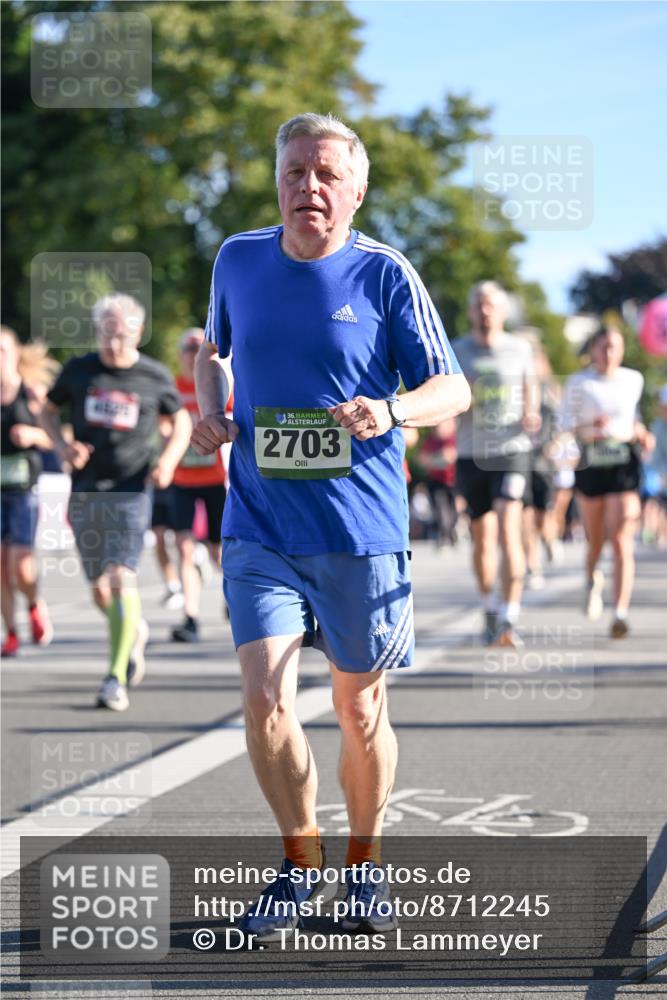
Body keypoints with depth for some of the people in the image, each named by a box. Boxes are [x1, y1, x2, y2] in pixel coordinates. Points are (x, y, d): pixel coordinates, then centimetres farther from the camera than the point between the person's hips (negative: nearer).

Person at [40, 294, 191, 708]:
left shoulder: (155, 377, 0)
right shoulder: (79, 371, 3)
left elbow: (182, 421, 13)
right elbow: (49, 410, 16)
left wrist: (169, 460, -5)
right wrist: (63, 445, -4)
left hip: (131, 489, -3)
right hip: (86, 490, 3)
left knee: (122, 578, -17)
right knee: (99, 588, 8)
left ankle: (117, 678, -14)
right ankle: (135, 631, 40)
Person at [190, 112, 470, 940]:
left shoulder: (385, 274, -5)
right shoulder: (238, 260, 5)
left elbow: (453, 388, -5)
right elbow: (212, 346, 24)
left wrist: (391, 412, -25)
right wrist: (209, 409, 4)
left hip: (361, 531, -2)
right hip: (259, 528, 2)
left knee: (358, 707, 8)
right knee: (265, 698, -11)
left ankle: (364, 862, 30)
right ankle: (299, 858, 11)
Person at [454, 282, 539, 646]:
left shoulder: (520, 349, 6)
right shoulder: (455, 352, 5)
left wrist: (531, 413, -2)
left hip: (512, 450, -1)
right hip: (471, 454, 2)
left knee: (508, 531, -17)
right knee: (482, 537, 9)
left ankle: (510, 619, -21)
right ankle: (489, 611, 30)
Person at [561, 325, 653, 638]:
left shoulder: (633, 380, 9)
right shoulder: (579, 383, 1)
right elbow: (567, 422, -2)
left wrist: (640, 433, 9)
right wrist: (591, 427, -20)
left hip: (624, 461, 0)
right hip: (591, 462, 0)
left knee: (622, 541, -12)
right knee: (595, 539, 11)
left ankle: (621, 614, -18)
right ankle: (592, 580, 46)